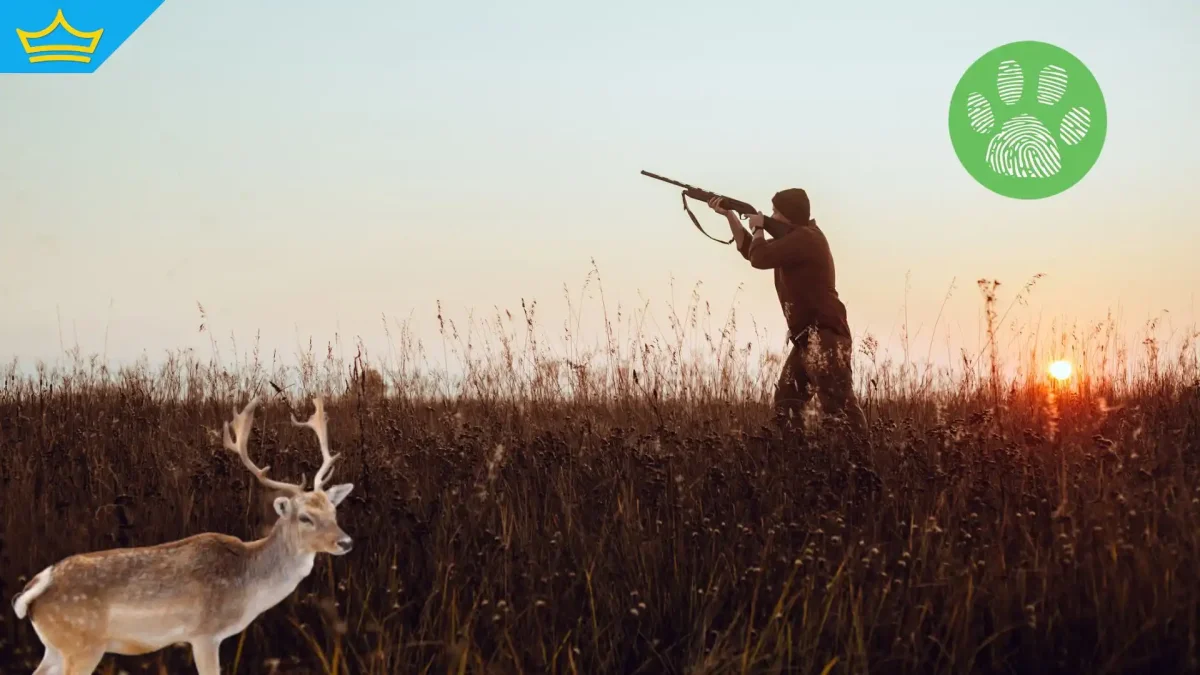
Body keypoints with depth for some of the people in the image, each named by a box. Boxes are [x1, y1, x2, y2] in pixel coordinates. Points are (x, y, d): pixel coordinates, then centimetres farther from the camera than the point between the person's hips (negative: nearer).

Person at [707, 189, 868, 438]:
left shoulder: (805, 238, -13)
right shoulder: (794, 239, 19)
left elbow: (759, 258, -18)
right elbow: (750, 250, 27)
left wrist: (758, 228, 1)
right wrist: (730, 216, 18)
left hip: (825, 336, -11)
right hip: (807, 338, 11)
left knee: (839, 405, -17)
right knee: (786, 404, 14)